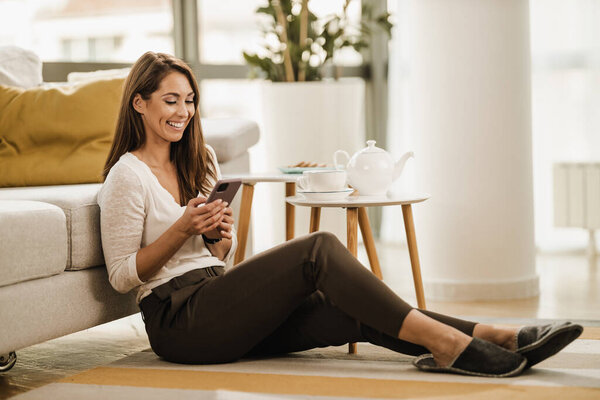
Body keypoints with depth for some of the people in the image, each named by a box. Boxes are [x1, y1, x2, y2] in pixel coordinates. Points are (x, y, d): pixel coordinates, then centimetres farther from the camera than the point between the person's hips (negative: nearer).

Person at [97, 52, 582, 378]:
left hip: (219, 294, 8)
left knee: (356, 312, -15)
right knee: (320, 248, -25)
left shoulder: (199, 161, 19)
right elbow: (122, 274, -7)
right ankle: (445, 342, -30)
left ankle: (496, 338, -26)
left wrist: (220, 236, -1)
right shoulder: (128, 176, -5)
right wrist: (183, 228, -16)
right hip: (178, 320, -7)